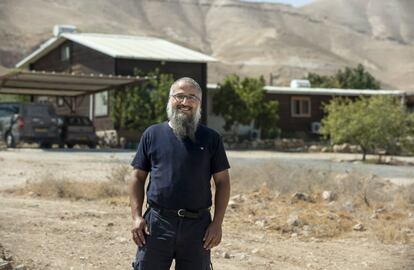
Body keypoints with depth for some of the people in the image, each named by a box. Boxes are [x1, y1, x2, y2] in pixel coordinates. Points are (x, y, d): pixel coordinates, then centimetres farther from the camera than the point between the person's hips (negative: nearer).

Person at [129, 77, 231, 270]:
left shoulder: (211, 138, 6)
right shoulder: (152, 134, 7)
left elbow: (222, 182, 5)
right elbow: (138, 177, 8)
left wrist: (217, 223, -3)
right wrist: (136, 216, -3)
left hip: (197, 225, 0)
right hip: (156, 223, 0)